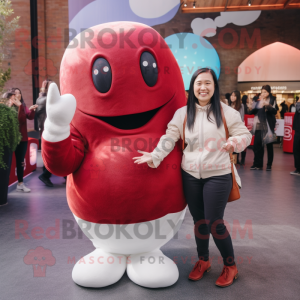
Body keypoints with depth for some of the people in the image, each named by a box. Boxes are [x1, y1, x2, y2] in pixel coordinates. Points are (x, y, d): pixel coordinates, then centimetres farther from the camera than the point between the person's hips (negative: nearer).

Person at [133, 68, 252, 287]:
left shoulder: (226, 112, -4)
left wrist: (235, 142, -23)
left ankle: (230, 266, 26)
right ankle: (203, 261, 38)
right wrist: (154, 156, -13)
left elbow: (245, 134, -1)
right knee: (199, 221, 14)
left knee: (215, 222, 0)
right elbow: (169, 138, 0)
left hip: (218, 175, -3)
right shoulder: (183, 113, 2)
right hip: (190, 175, 3)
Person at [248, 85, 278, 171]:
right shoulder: (258, 101, 11)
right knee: (257, 145, -1)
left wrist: (267, 106, -28)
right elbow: (252, 111, 14)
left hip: (268, 126, -3)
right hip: (259, 126, 3)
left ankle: (269, 165, 10)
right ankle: (257, 164, 8)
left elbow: (274, 111, -12)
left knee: (269, 145, 3)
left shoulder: (272, 100, 1)